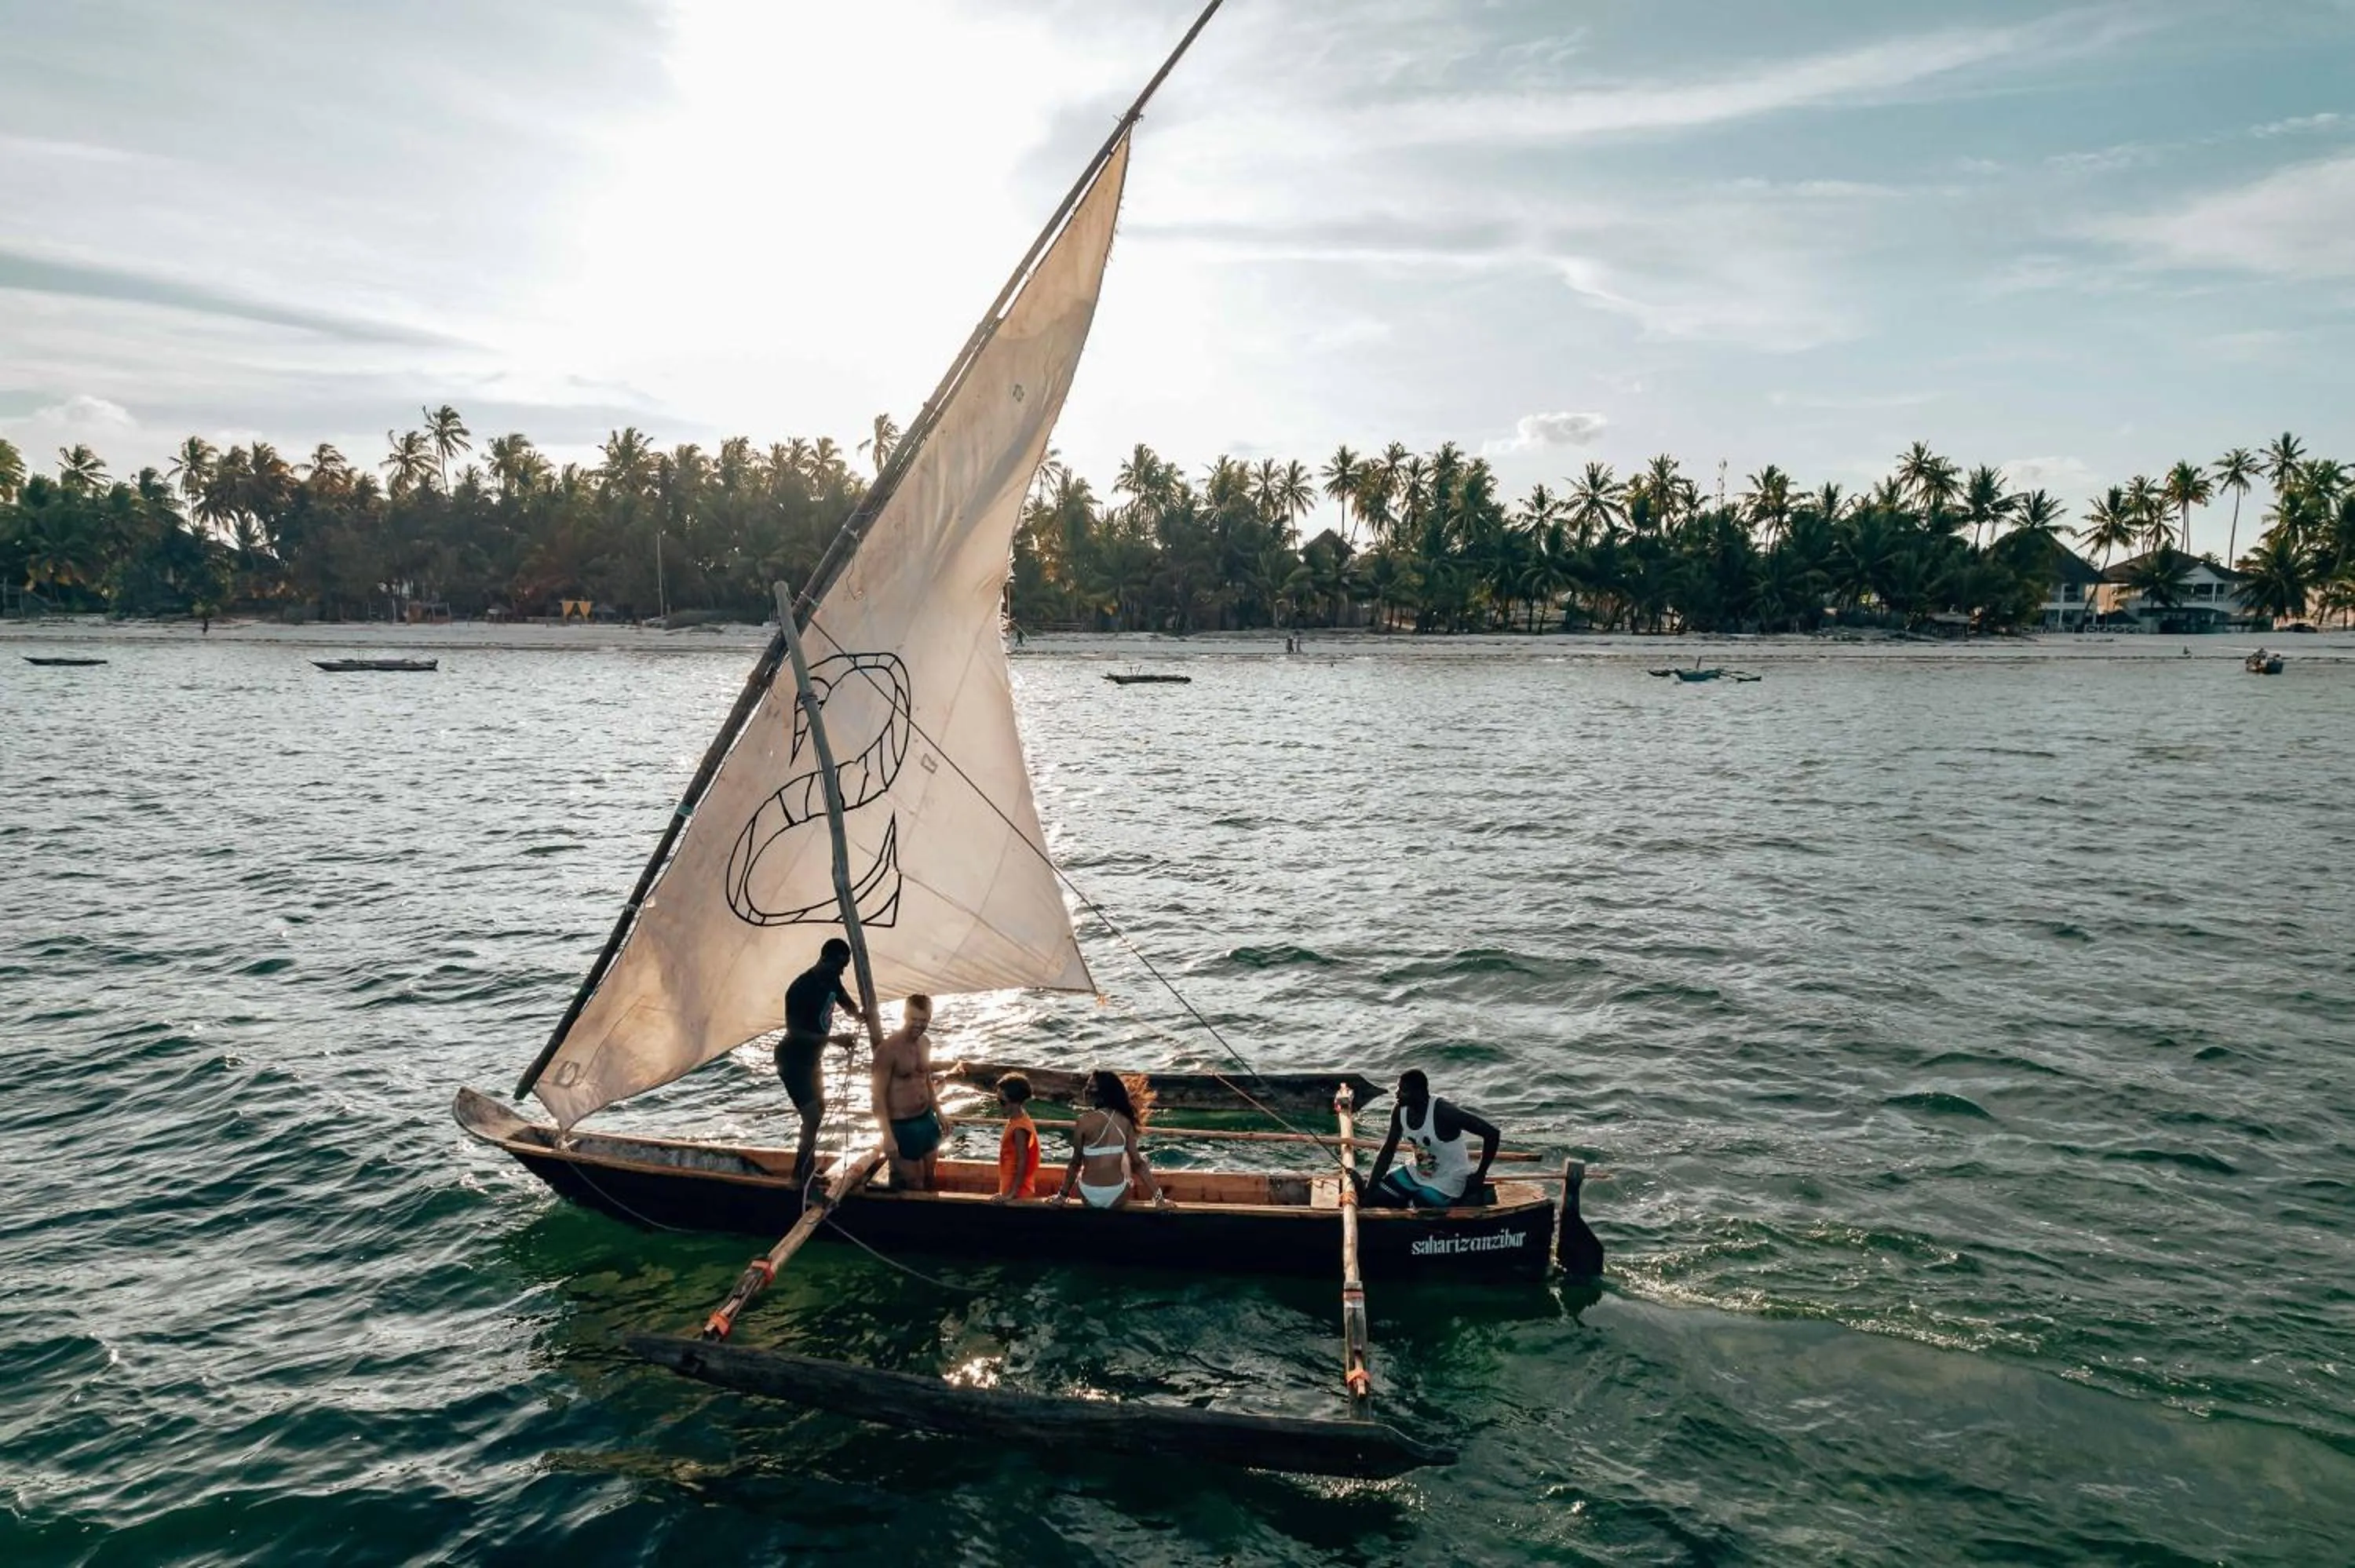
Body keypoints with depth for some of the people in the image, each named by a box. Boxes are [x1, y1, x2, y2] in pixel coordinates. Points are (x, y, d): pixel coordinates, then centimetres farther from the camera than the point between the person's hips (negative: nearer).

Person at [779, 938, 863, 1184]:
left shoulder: (831, 981, -2)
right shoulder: (801, 988, -28)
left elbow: (852, 1007, 10)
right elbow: (794, 1032, -28)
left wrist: (864, 1009, -14)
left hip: (810, 1057, 10)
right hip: (792, 1059, -10)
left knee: (818, 1110, 20)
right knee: (812, 1116, -16)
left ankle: (802, 1171, 34)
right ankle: (804, 1177, -7)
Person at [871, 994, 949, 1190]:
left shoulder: (925, 1043, 3)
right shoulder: (889, 1049, -21)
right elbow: (879, 1095, -21)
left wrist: (939, 1112, 17)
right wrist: (888, 1136, -24)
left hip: (927, 1119, 7)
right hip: (902, 1126, -7)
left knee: (929, 1177, 19)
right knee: (914, 1185, 3)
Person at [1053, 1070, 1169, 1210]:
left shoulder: (1085, 1120, -15)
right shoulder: (1125, 1121, -6)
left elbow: (1076, 1163, -6)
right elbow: (1138, 1162, -2)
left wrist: (1063, 1195, 7)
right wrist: (1158, 1197, 5)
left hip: (1089, 1197, -2)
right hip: (1118, 1199, 2)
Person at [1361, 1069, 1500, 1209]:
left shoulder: (1443, 1112, -29)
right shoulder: (1399, 1110, -9)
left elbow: (1491, 1133, -27)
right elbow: (1388, 1151, 1)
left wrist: (1480, 1176, -18)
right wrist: (1368, 1189, -5)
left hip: (1446, 1183, -6)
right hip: (1416, 1175, 6)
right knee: (1371, 1199, -2)